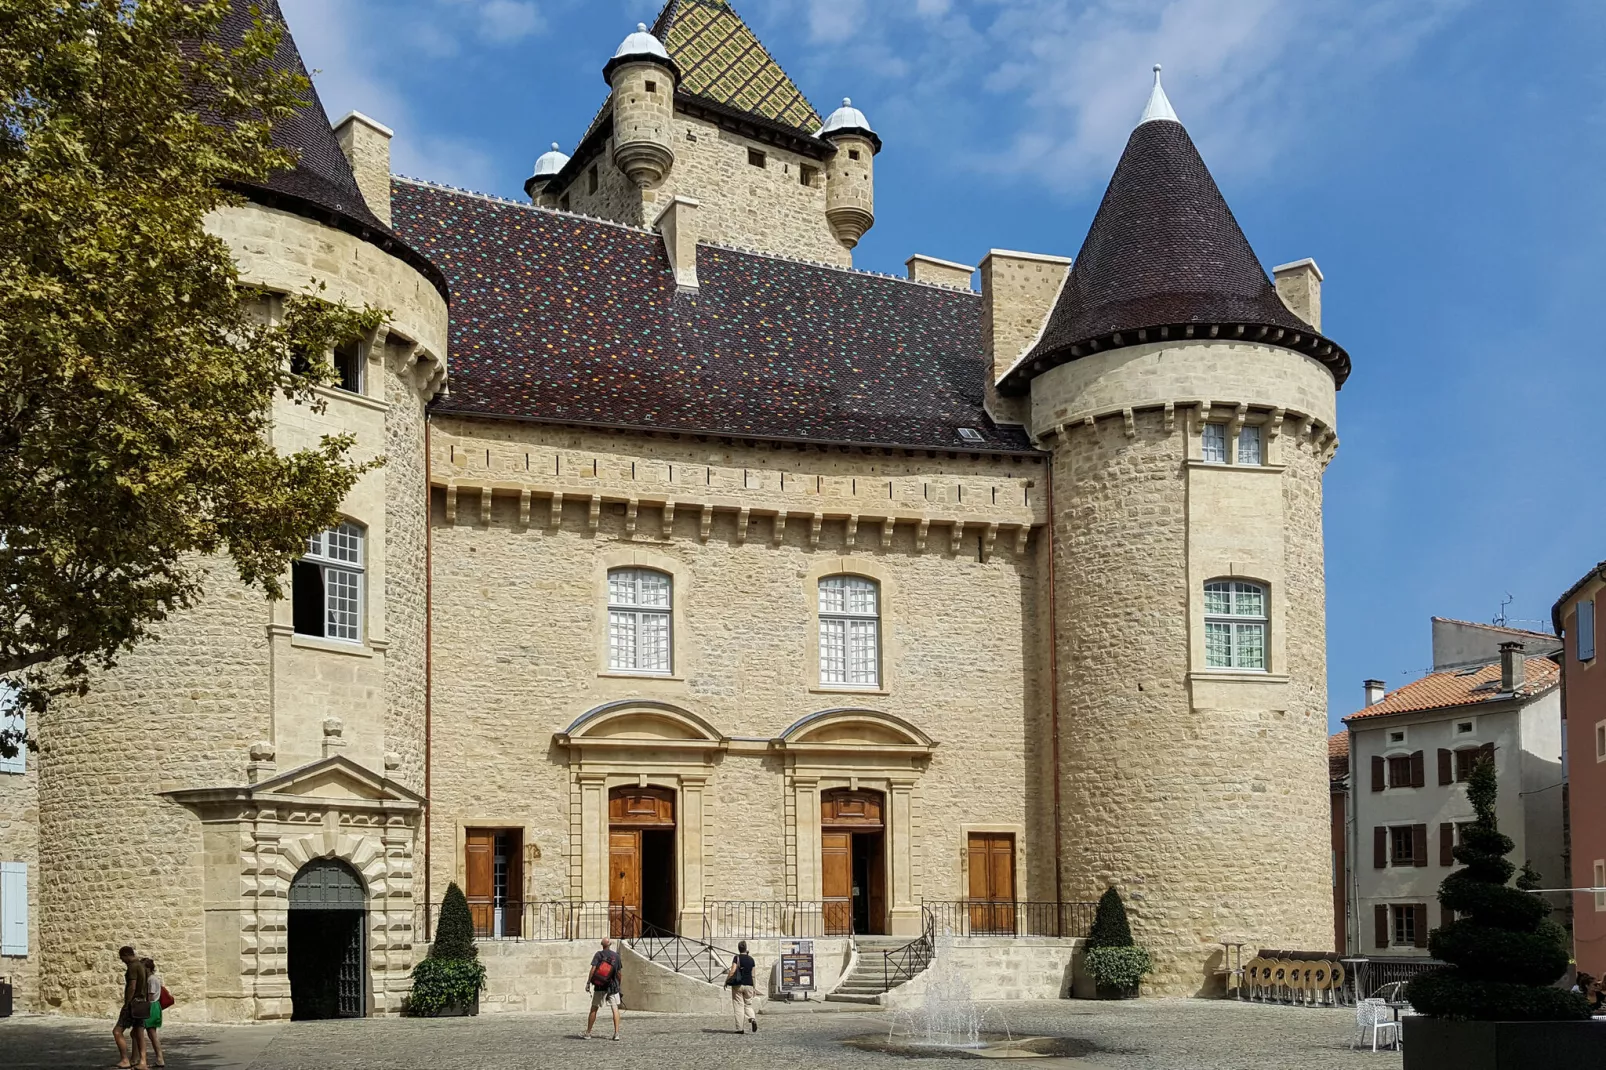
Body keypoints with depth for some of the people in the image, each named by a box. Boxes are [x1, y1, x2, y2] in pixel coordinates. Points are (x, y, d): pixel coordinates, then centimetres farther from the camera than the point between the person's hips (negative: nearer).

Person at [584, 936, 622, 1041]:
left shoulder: (599, 955, -5)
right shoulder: (616, 955, 3)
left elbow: (593, 969, -13)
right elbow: (618, 972, 7)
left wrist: (588, 983, -10)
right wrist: (618, 985, 19)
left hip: (600, 986, -1)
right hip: (613, 986, 1)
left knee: (594, 1009, 7)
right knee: (615, 1008, 2)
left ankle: (588, 1033, 11)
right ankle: (616, 1033, -8)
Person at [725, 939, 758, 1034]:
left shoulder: (737, 958, -6)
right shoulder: (751, 959, 6)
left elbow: (733, 971, -16)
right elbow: (752, 974, 9)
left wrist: (726, 981, -5)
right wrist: (753, 987, 17)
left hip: (737, 985, -3)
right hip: (748, 985, 3)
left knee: (738, 1006, 1)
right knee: (748, 1005, 15)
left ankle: (739, 1028, 0)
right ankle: (752, 1019, -14)